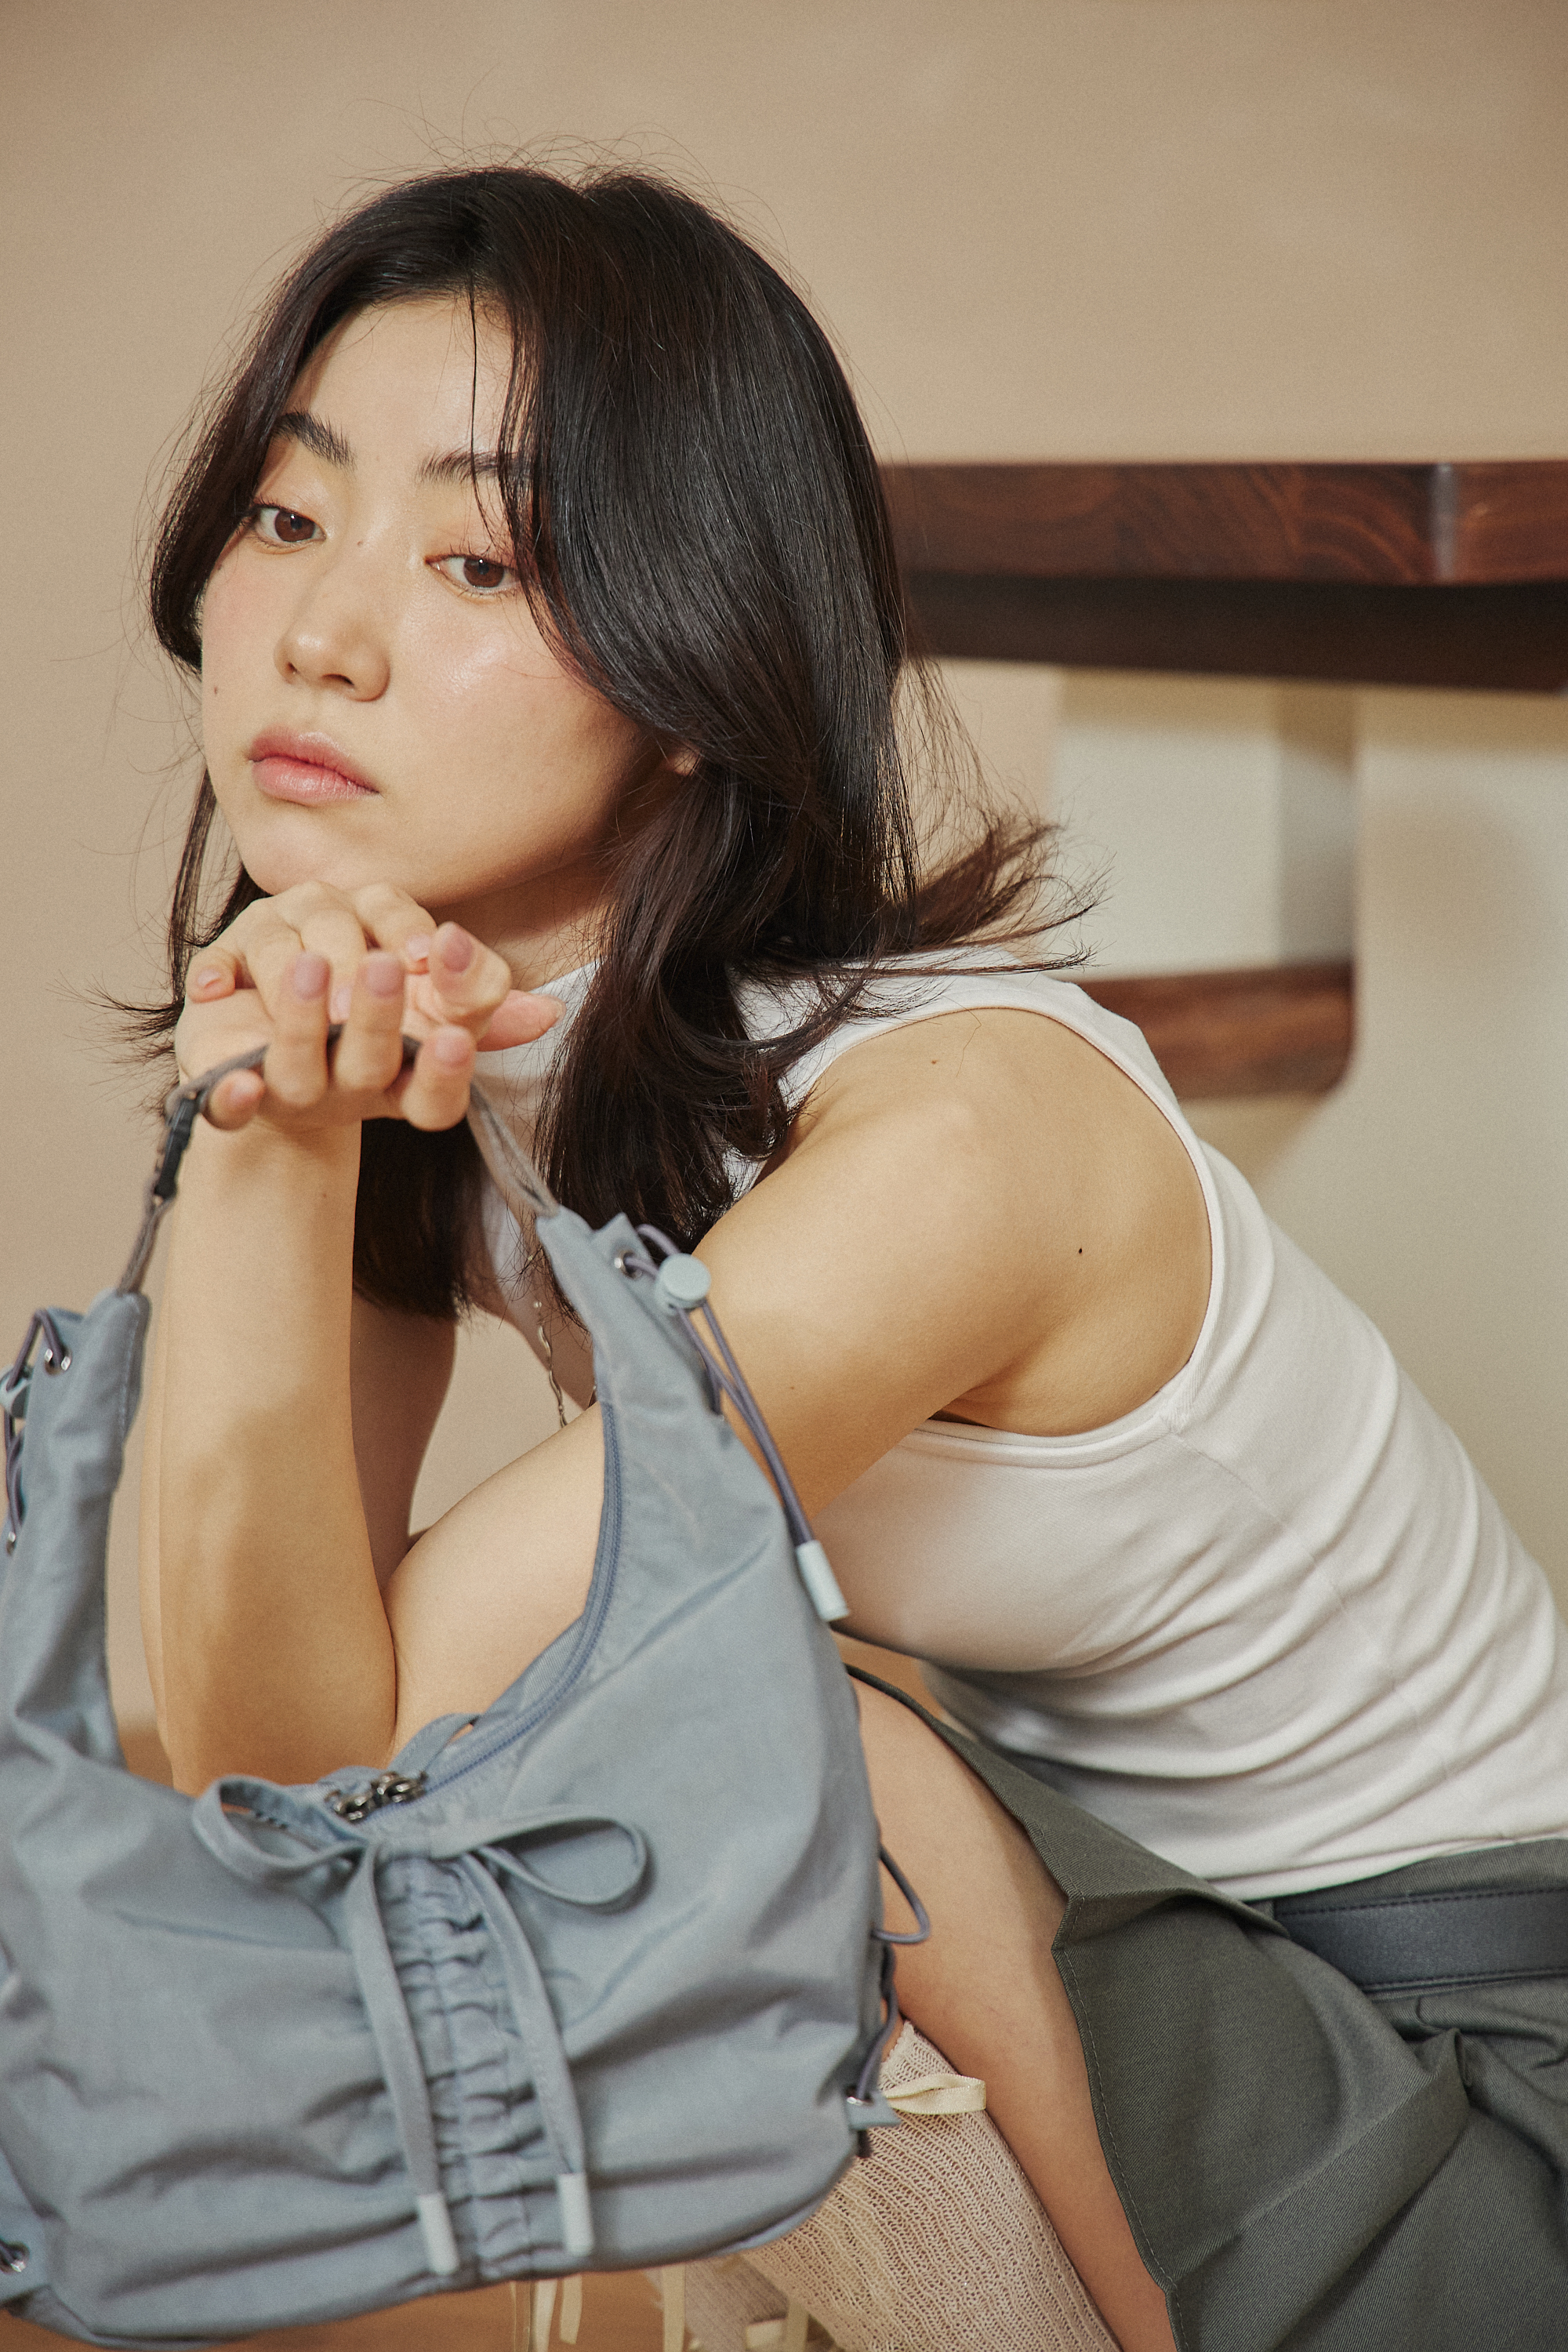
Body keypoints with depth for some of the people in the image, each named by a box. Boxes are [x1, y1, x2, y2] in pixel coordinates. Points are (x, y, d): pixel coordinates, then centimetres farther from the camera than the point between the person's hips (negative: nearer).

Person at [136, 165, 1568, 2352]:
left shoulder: (946, 1128, -29)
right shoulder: (429, 1064, -5)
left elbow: (327, 1771, -27)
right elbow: (252, 1728, -15)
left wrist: (257, 1177, -36)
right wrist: (265, 1156, -28)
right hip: (1061, 1903, 6)